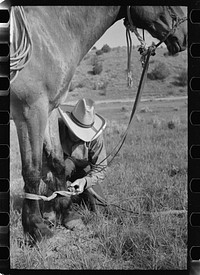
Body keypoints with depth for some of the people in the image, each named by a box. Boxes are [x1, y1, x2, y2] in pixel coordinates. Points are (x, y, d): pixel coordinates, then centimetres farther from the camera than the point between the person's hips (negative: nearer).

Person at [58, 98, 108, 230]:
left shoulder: (95, 137, -23)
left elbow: (100, 168, -22)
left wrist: (85, 181, -43)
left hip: (83, 173, 2)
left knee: (98, 208, -9)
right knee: (65, 164, -37)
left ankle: (76, 196, 22)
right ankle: (67, 209, -26)